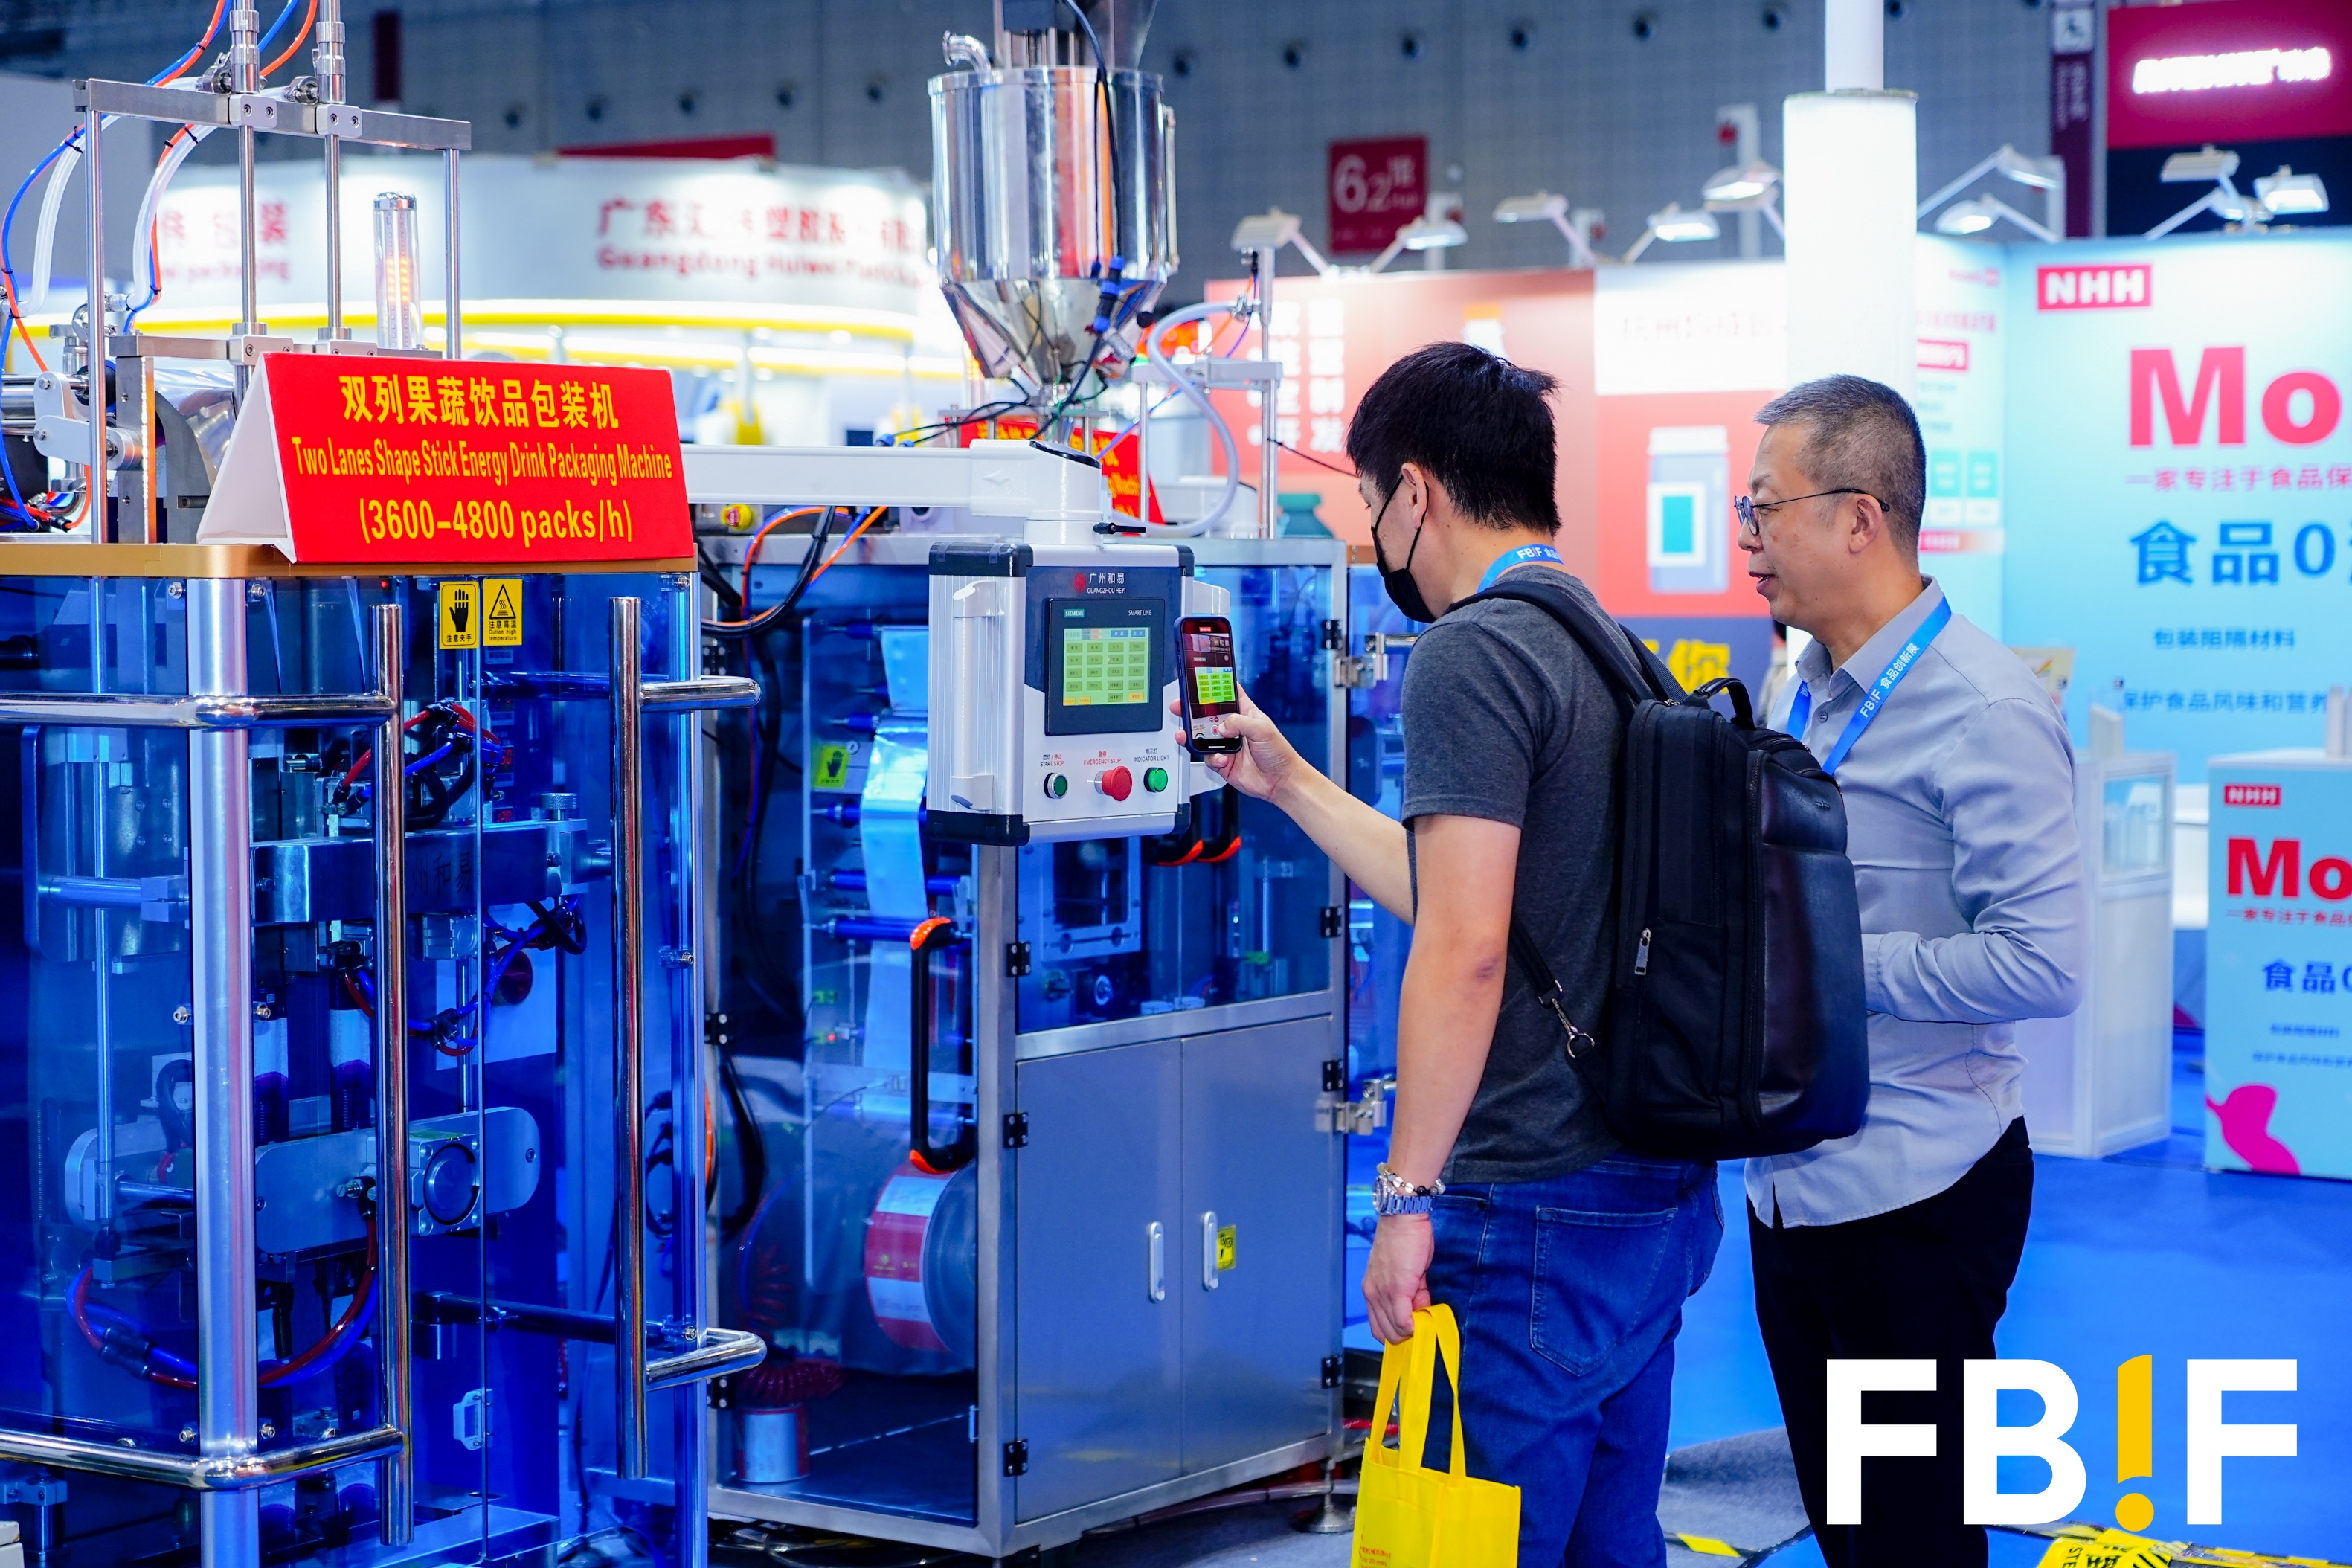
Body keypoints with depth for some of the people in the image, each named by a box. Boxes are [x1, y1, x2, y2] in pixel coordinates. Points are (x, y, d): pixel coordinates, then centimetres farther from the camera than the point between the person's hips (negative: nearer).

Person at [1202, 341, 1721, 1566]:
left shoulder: (1471, 653, -14)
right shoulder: (1615, 649, 16)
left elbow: (1465, 949, -22)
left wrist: (1407, 1194, -18)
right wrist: (1288, 783, 32)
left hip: (1539, 1218, -9)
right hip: (1665, 1197, 10)